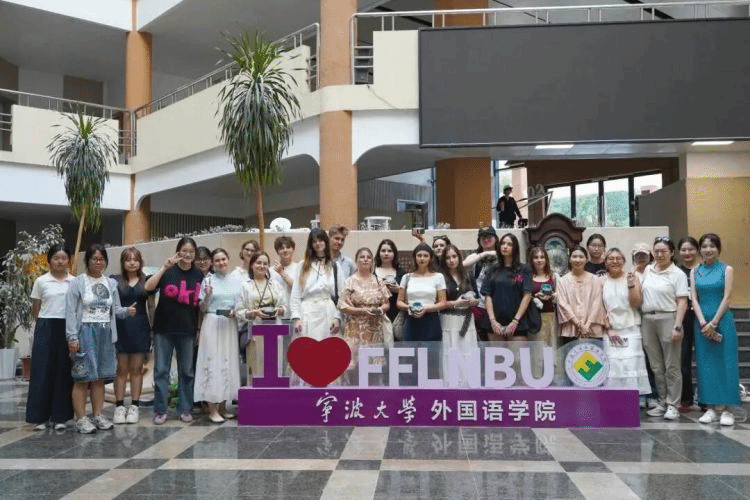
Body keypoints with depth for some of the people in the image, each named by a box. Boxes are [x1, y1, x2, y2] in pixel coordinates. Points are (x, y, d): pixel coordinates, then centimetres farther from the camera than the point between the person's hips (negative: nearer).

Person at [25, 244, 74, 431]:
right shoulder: (41, 282, 3)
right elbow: (35, 310, 9)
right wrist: (44, 323, 0)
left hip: (67, 329, 1)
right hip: (46, 328, -1)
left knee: (63, 372, 4)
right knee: (42, 371, 0)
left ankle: (60, 417, 12)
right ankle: (39, 417, 9)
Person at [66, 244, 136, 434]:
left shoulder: (111, 283, 12)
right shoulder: (77, 282, -2)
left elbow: (115, 309, 11)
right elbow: (71, 312, -7)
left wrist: (127, 310, -11)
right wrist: (72, 338, -14)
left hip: (106, 333, 5)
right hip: (85, 332, -5)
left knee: (100, 377, 9)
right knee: (82, 377, -5)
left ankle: (97, 415, 18)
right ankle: (81, 419, 1)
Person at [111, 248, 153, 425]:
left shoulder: (146, 281, 8)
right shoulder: (115, 281, 4)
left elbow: (151, 306, 9)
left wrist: (154, 329, 4)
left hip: (140, 328, 1)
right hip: (120, 328, -1)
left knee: (137, 368, 5)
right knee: (121, 368, 1)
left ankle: (134, 406, 11)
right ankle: (119, 406, 8)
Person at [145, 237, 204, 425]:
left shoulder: (198, 275, 7)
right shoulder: (167, 271, 0)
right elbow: (148, 287, -17)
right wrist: (164, 267, -21)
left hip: (187, 330, 2)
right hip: (164, 328, -2)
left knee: (187, 371, 8)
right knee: (161, 370, 2)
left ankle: (185, 409, 18)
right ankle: (160, 410, 11)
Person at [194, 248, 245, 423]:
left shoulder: (237, 279, 8)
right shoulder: (208, 280, 3)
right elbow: (202, 308, 3)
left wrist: (236, 311, -7)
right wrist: (207, 295, -15)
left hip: (230, 325, 3)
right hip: (212, 325, -2)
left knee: (229, 362, 4)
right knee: (212, 362, -5)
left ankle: (223, 406, 15)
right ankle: (212, 409, -1)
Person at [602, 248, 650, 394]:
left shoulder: (632, 278, 5)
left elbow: (636, 304, -2)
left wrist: (631, 285, -14)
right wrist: (609, 329, -5)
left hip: (631, 330, -1)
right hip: (610, 331, 1)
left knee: (631, 364, -7)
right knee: (613, 367, -3)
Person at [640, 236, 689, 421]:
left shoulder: (677, 274, -3)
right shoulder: (647, 270, 12)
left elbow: (682, 302, -7)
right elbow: (640, 296, 21)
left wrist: (677, 326, -14)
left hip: (668, 319, -5)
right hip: (648, 320, 5)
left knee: (671, 366, 0)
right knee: (656, 366, 10)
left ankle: (672, 405, 7)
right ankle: (662, 403, 19)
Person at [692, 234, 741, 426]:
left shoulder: (727, 270, 0)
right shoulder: (695, 272, 8)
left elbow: (727, 298, -6)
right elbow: (694, 299, 2)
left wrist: (713, 323, -13)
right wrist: (703, 323, -10)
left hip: (722, 320, -3)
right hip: (702, 322, 3)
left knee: (725, 363, -2)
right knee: (706, 364, 4)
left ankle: (726, 409, 5)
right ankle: (712, 408, 10)